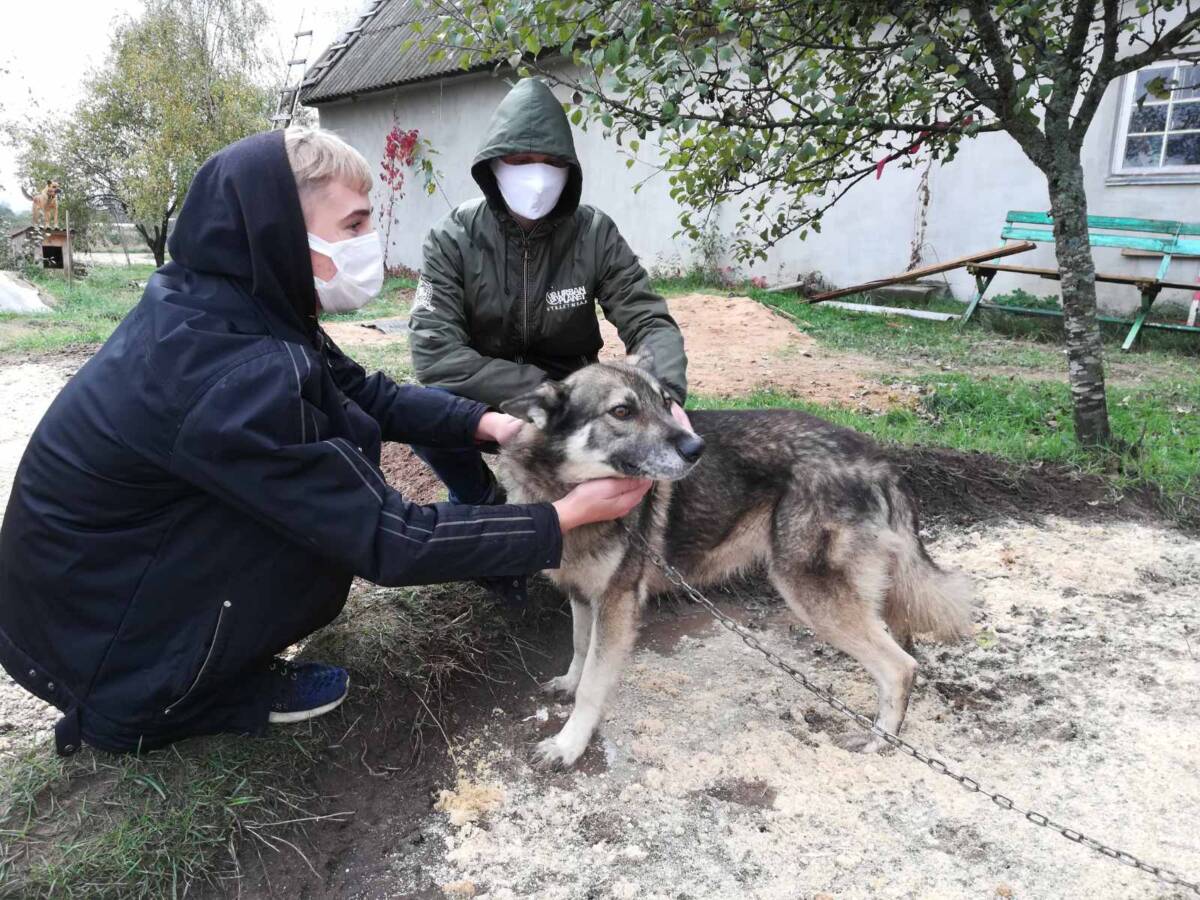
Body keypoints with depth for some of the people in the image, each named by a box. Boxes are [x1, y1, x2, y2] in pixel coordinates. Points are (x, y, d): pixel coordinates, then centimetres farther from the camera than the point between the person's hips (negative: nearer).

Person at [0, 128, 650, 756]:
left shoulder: (226, 306, -6)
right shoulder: (236, 380, -33)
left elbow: (371, 394, 3)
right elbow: (387, 541, -28)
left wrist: (486, 423, -11)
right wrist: (563, 518, -23)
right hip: (89, 644, -8)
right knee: (344, 518, -16)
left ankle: (219, 663, 11)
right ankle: (191, 700, 3)